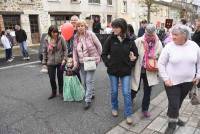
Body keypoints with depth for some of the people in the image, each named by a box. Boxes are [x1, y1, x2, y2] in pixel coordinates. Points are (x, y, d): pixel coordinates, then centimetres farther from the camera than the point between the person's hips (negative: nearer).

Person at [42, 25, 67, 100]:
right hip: (50, 62, 2)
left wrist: (64, 59, -12)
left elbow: (65, 49, -3)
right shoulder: (46, 39, -5)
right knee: (51, 78, 7)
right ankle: (53, 92, 30)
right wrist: (44, 62, 4)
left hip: (60, 62, -1)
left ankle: (61, 92, 30)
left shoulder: (60, 38, -10)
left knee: (60, 77, 10)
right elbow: (44, 51, 3)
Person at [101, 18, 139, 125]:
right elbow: (104, 54, -1)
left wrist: (130, 64, -3)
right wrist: (108, 64, -7)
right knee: (114, 91, 15)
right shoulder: (110, 39, -7)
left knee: (126, 93, 3)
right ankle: (114, 108, 40)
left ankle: (128, 114, 19)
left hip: (125, 71, 0)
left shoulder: (129, 40, -7)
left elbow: (135, 54, 4)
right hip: (113, 70, 1)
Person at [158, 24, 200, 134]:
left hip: (188, 81, 3)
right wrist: (165, 78, -12)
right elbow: (161, 63, -8)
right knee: (173, 104, 0)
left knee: (179, 102, 19)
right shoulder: (169, 46, -12)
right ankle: (172, 123, 24)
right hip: (172, 81, -3)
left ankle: (174, 116, 45)